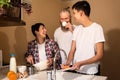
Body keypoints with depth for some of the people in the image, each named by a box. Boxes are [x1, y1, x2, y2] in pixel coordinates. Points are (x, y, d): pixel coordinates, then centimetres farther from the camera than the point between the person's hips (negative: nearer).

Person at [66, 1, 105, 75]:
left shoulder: (97, 28, -13)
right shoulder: (77, 29, 5)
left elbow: (99, 55, -15)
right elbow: (72, 51, 6)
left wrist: (81, 63, -25)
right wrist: (68, 62, -13)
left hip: (91, 73, -5)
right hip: (76, 71, 5)